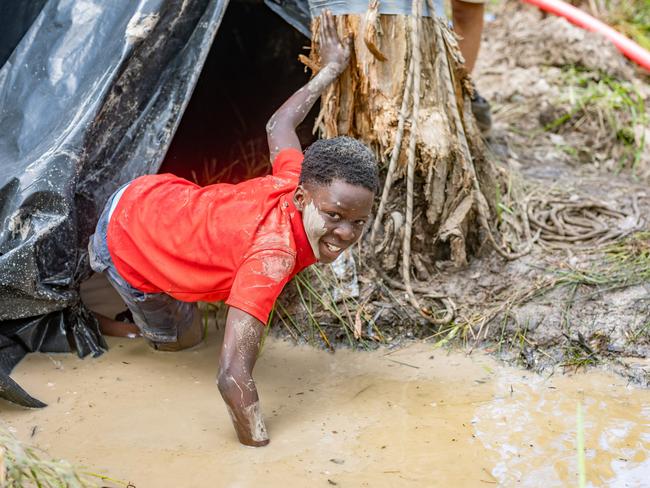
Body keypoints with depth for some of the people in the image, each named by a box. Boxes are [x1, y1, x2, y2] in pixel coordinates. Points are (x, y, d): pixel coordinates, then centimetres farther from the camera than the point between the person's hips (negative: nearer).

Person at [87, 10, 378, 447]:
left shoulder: (300, 178, -22)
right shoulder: (273, 256, -43)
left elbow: (279, 125, 1)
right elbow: (232, 377, -49)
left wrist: (331, 69, 12)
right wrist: (260, 446, -46)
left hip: (158, 196, 6)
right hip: (125, 243, -6)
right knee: (181, 339, 18)